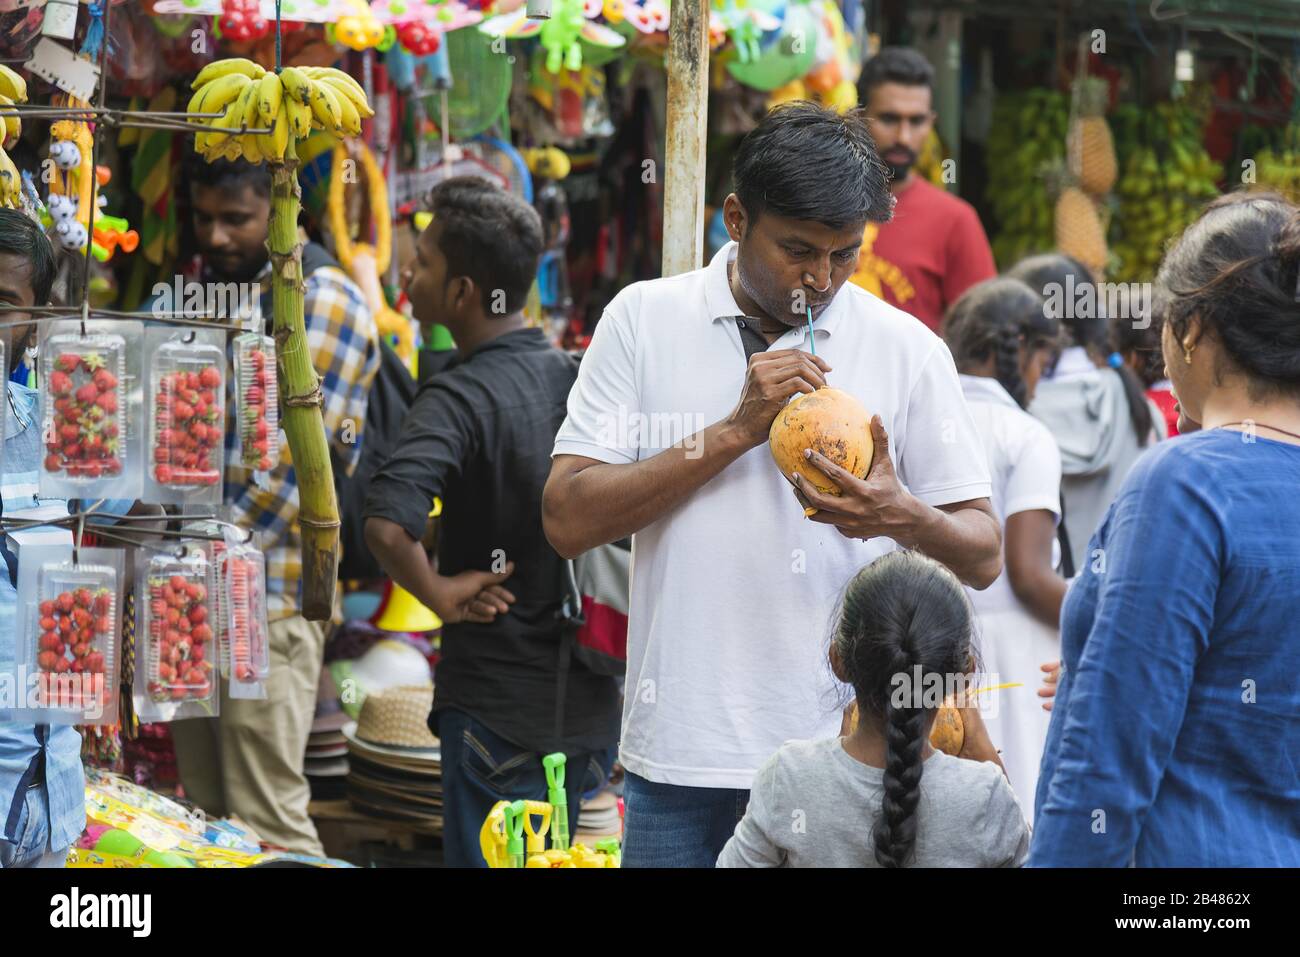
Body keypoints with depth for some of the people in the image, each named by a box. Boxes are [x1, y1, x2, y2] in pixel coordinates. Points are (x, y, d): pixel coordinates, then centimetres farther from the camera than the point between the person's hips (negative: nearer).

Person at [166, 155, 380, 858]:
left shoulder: (322, 300, -8)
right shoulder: (196, 291, 17)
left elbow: (295, 456, -15)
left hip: (263, 596, -8)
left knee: (267, 821, -9)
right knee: (206, 813, 11)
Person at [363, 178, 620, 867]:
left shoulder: (460, 397, -16)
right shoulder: (584, 378, 3)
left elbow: (386, 525, -31)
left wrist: (441, 595, -15)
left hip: (496, 706, -6)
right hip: (592, 702, 6)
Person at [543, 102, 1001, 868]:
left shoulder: (907, 351, 3)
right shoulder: (645, 321, 3)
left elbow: (984, 557, 5)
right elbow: (568, 520, -4)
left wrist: (902, 517, -17)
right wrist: (737, 432, -11)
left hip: (844, 753, 0)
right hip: (679, 754, 0)